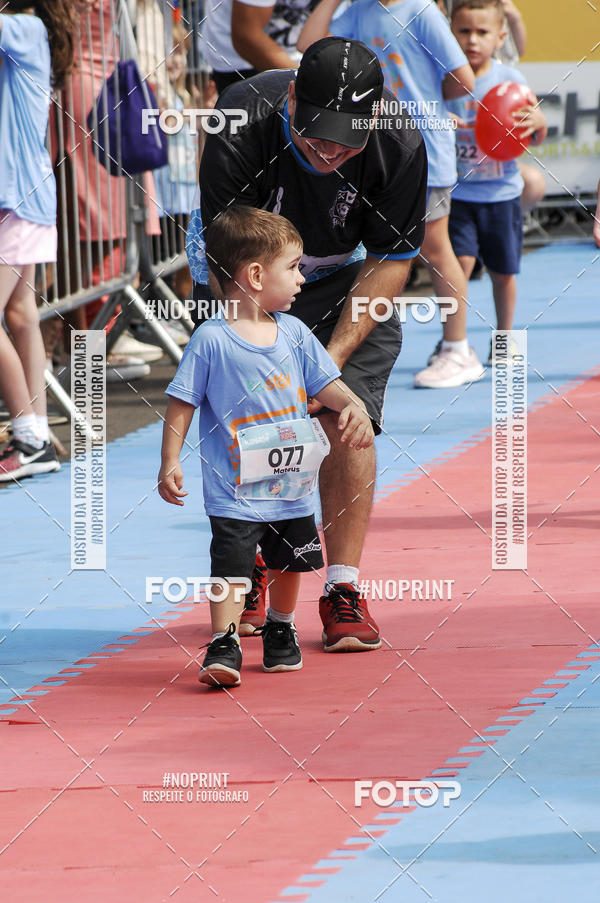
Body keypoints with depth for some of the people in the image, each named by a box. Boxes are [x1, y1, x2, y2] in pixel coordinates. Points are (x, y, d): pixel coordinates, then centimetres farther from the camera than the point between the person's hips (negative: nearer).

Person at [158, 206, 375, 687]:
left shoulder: (294, 333, 3)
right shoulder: (212, 340, -13)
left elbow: (326, 384, 8)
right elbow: (182, 404, -9)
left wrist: (354, 406, -13)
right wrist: (170, 463, -13)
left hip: (293, 485, 6)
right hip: (236, 491, -6)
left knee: (290, 561, 19)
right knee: (232, 563, -14)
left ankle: (280, 630, 39)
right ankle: (224, 644, -10)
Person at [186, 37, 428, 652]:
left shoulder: (400, 148, -30)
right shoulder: (241, 128, -36)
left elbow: (390, 260, -17)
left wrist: (335, 356, -26)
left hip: (343, 277, 1)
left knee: (347, 419, -13)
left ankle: (343, 588, -7)